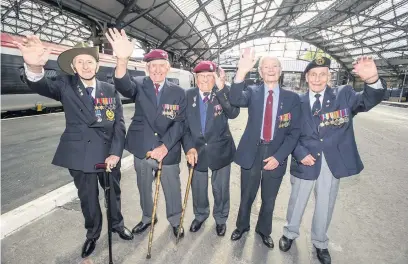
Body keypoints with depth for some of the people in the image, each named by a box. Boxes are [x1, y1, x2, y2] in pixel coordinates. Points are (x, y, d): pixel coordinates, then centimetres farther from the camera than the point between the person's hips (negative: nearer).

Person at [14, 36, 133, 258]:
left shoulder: (110, 90, -1)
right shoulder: (66, 85, -3)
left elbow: (119, 124, -4)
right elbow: (42, 86, -24)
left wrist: (115, 153, -13)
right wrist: (34, 67, -47)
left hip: (108, 152, 1)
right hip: (80, 153, -1)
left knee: (113, 192, 19)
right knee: (88, 198, 15)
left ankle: (117, 224, 45)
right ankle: (93, 234, 40)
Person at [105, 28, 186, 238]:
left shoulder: (179, 92, -3)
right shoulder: (139, 85, -3)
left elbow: (180, 123, -7)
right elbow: (124, 86, -26)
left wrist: (165, 146, -18)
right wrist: (122, 60, -46)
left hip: (168, 152, -1)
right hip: (142, 150, 1)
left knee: (172, 189, 14)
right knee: (144, 188, 20)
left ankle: (175, 221, 40)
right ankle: (147, 218, 45)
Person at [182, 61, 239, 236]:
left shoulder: (224, 94, -9)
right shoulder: (188, 95, -4)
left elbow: (233, 113, -28)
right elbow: (183, 124, -2)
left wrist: (221, 88, -37)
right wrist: (189, 147, -13)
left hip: (220, 150, -1)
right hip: (196, 149, 2)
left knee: (221, 188, 15)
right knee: (198, 186, 19)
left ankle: (220, 218, 42)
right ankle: (200, 215, 47)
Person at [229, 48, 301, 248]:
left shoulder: (292, 98, -1)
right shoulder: (252, 92, -1)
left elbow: (294, 132, -2)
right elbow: (235, 100, -24)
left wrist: (278, 156, -12)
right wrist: (242, 72, -37)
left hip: (275, 155, 1)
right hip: (251, 152, 0)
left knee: (269, 199, 17)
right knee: (246, 196, 16)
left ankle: (264, 230, 43)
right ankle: (242, 226, 43)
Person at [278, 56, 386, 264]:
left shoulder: (343, 95, -3)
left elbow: (369, 100, -21)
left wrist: (372, 80, -41)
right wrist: (300, 153, -14)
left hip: (333, 163, 1)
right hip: (305, 161, 0)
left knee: (325, 206, 18)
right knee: (297, 202, 17)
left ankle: (320, 243, 43)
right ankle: (290, 233, 43)